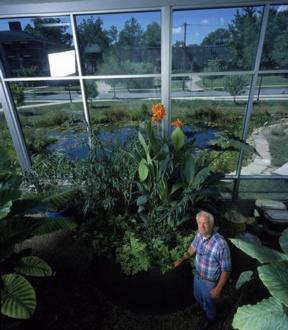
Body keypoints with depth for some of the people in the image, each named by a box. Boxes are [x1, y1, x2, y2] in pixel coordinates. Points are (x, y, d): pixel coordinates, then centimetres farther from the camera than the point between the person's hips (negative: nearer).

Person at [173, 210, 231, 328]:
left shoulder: (221, 244, -38)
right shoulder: (199, 235, -18)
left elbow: (226, 270, -25)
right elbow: (193, 247, 5)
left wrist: (218, 289, -17)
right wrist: (181, 259, 13)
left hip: (209, 282, -5)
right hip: (197, 276, 6)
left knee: (208, 302, 25)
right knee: (198, 297, 33)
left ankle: (210, 319, 58)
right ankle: (203, 309, 66)